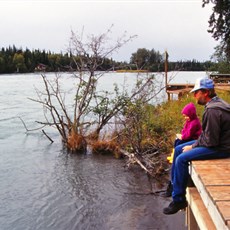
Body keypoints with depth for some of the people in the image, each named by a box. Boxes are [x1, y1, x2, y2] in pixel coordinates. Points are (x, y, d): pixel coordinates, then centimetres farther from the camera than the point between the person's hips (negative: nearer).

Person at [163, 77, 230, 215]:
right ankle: (173, 184, 22)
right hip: (216, 141, 11)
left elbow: (211, 141, -25)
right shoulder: (214, 104, 8)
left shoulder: (212, 111, -25)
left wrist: (192, 147, -11)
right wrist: (194, 144, 4)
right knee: (178, 149, 11)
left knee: (182, 159, -19)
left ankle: (179, 200, -7)